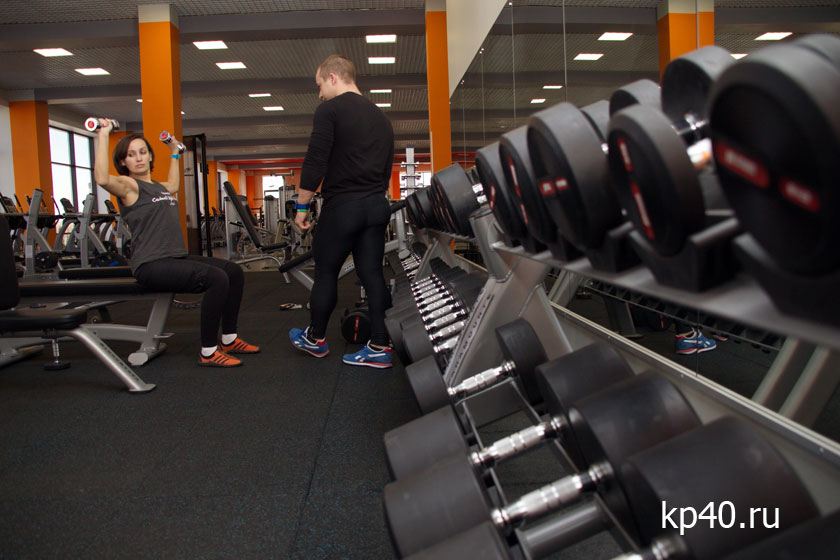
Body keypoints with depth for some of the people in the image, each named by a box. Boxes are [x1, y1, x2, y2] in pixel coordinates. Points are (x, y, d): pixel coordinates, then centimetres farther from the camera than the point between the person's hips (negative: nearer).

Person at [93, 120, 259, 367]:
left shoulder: (158, 187, 19)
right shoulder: (129, 186, -5)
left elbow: (174, 185, 44)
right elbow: (102, 177, -27)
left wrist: (174, 153, 45)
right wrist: (103, 134, -22)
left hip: (176, 258, 9)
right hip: (151, 264, -9)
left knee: (235, 272, 3)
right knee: (216, 278, -28)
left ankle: (229, 339, 10)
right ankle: (208, 352, -19)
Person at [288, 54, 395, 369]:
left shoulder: (330, 110, -5)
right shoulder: (380, 117, 18)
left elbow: (315, 163, -12)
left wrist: (302, 206, -6)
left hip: (342, 206, -6)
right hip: (377, 206, 7)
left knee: (326, 272, 8)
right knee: (372, 274, 6)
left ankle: (315, 339, 24)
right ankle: (379, 347, 7)